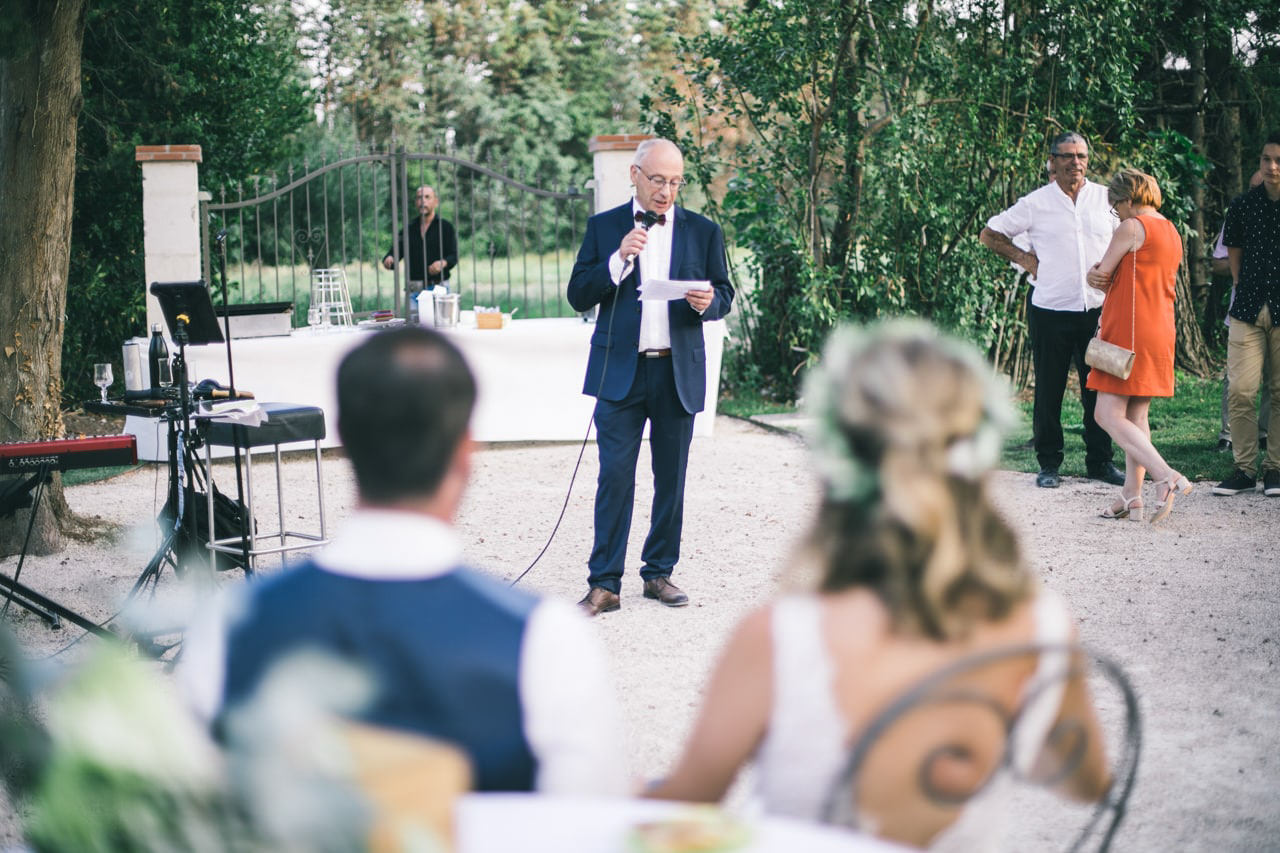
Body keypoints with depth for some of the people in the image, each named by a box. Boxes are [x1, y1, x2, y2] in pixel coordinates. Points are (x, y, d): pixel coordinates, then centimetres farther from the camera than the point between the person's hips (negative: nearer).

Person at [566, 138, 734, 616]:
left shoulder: (703, 231, 8)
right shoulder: (604, 228, 5)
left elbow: (724, 296, 11)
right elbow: (578, 295, 0)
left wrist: (707, 302, -13)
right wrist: (619, 259, -14)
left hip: (679, 373, 2)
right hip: (620, 371, -2)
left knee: (671, 480, 8)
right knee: (615, 478, -6)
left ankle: (659, 573, 20)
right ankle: (604, 584, -3)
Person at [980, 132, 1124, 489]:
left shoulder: (1106, 198, 7)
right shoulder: (1036, 203, 1)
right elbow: (989, 234, 9)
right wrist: (1023, 258, 0)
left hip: (1098, 309, 2)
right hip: (1051, 310, -2)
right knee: (1049, 389, 2)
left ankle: (1100, 461, 16)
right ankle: (1049, 463, 10)